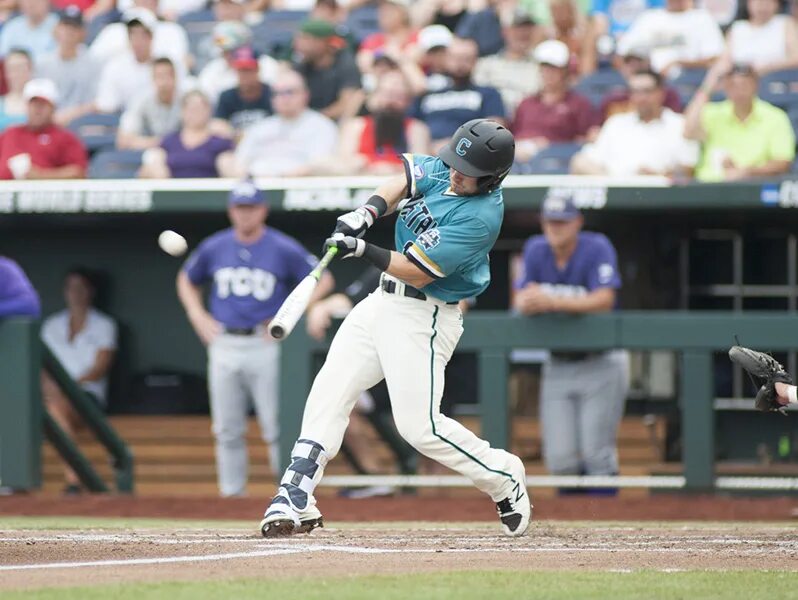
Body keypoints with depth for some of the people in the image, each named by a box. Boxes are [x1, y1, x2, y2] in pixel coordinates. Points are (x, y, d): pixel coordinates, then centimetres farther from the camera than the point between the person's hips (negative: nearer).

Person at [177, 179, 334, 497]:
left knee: (276, 428, -6)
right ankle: (232, 493, 12)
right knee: (227, 431, 5)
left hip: (266, 347, -3)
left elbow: (323, 280, 3)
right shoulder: (214, 248, 7)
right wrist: (197, 315, 8)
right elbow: (186, 280, 24)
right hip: (224, 346, 3)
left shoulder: (283, 249, -3)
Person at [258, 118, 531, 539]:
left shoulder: (480, 216, -23)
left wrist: (364, 251, -31)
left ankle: (503, 479, 12)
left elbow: (417, 273, -24)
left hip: (424, 318, -8)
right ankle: (294, 500, -2)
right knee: (329, 391, -1)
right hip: (384, 301, 8)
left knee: (420, 425, -11)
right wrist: (367, 213, -23)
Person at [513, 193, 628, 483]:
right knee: (559, 459, -1)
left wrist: (552, 302, -35)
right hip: (558, 366, 5)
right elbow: (519, 301, 3)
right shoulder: (536, 250, 4)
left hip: (600, 363, -5)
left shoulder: (597, 248, -13)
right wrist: (528, 301, -23)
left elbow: (604, 299, -24)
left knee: (596, 454, -10)